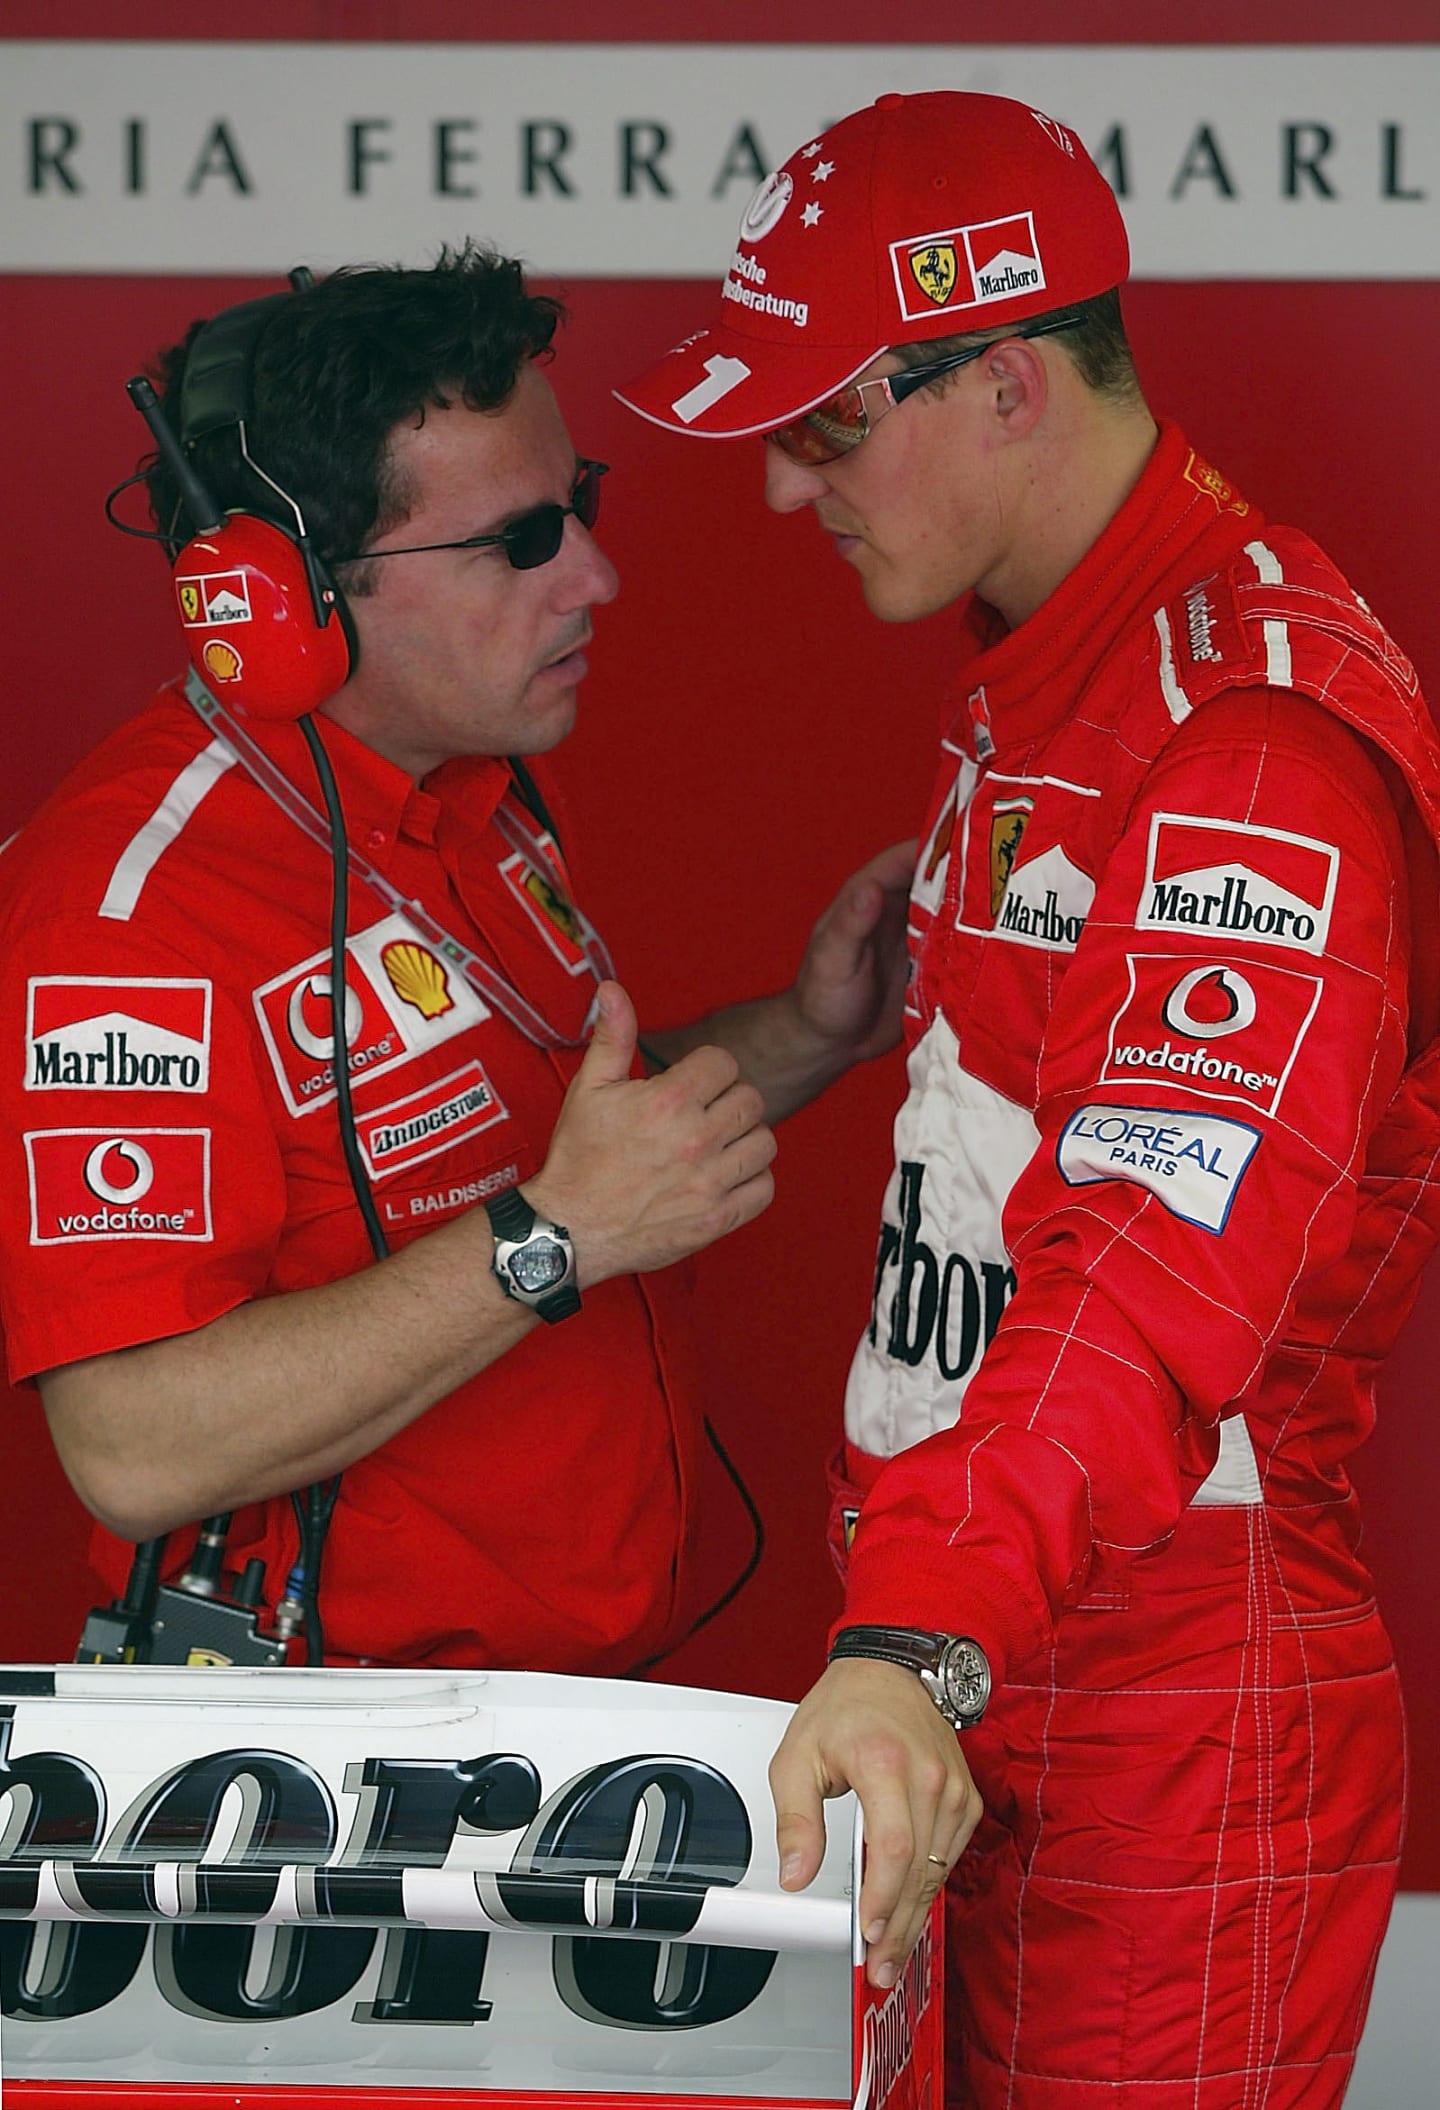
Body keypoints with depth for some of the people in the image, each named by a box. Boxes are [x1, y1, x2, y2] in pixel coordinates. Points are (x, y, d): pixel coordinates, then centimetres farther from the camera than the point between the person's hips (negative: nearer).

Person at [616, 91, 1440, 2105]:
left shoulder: (1257, 730, -19)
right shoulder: (1039, 673, 15)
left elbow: (1167, 1249, -31)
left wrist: (922, 1640, -41)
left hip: (1187, 1712, -9)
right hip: (996, 1693, 9)